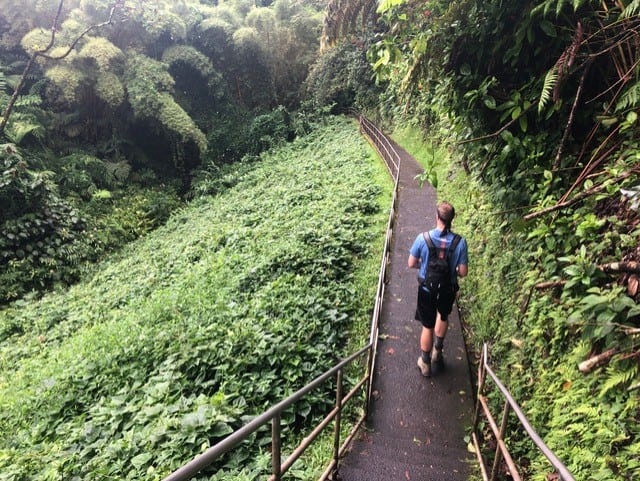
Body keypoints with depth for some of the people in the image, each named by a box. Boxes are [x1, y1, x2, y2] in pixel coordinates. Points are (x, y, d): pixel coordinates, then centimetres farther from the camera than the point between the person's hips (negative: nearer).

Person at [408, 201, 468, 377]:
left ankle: (425, 364, 34)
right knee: (443, 317, 32)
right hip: (448, 290, 1)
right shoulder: (460, 242, -19)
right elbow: (463, 272, -12)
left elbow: (412, 264, -10)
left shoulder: (423, 238, -22)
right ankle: (438, 352, 48)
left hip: (427, 289, -1)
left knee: (428, 327, 17)